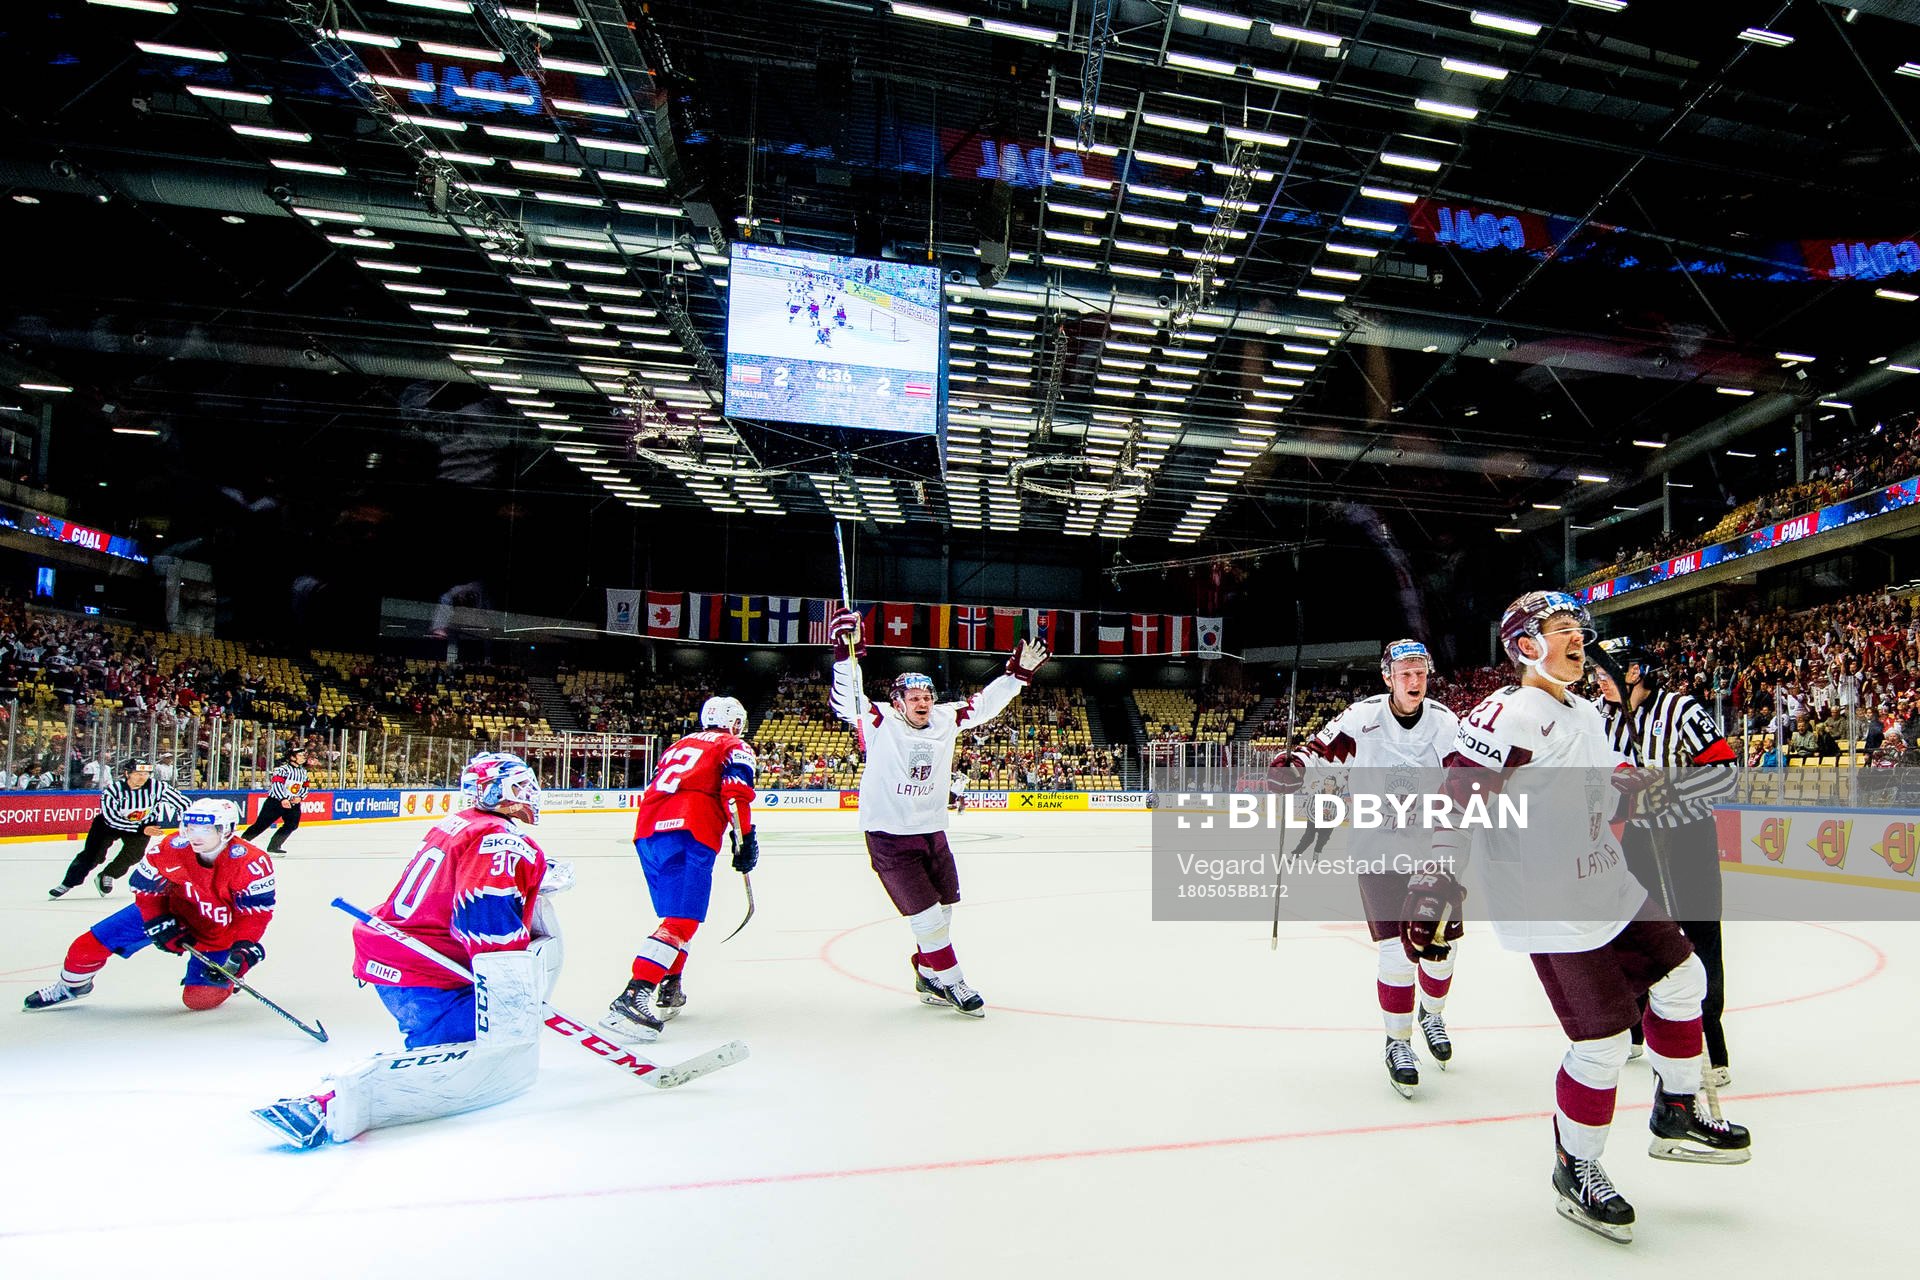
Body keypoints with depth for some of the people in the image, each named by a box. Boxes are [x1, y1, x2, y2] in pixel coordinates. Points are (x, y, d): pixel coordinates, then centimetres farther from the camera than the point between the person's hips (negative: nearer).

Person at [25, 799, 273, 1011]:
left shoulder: (252, 862, -31)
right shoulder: (172, 848, -22)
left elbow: (257, 911, -25)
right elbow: (145, 884, -7)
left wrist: (244, 948, -35)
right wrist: (158, 922, -15)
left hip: (219, 930, -3)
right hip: (171, 911, 3)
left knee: (199, 998, -13)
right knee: (92, 943, 1)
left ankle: (224, 980, 23)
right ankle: (71, 985, 34)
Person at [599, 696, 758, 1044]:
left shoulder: (680, 744, 34)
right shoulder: (735, 747, 14)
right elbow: (736, 789, -5)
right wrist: (745, 838, -5)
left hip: (646, 831, 8)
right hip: (689, 833, -8)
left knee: (677, 913, 22)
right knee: (682, 920, -13)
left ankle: (668, 991, 23)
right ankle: (630, 999, -26)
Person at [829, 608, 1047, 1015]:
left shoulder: (945, 720, 3)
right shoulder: (880, 723, -11)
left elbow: (983, 704, 10)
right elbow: (847, 700, -24)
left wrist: (1018, 673, 6)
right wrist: (847, 651, -33)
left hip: (932, 833, 6)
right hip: (889, 837, -6)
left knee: (943, 910, 14)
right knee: (927, 916, -4)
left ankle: (928, 978, 32)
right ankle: (951, 981, 12)